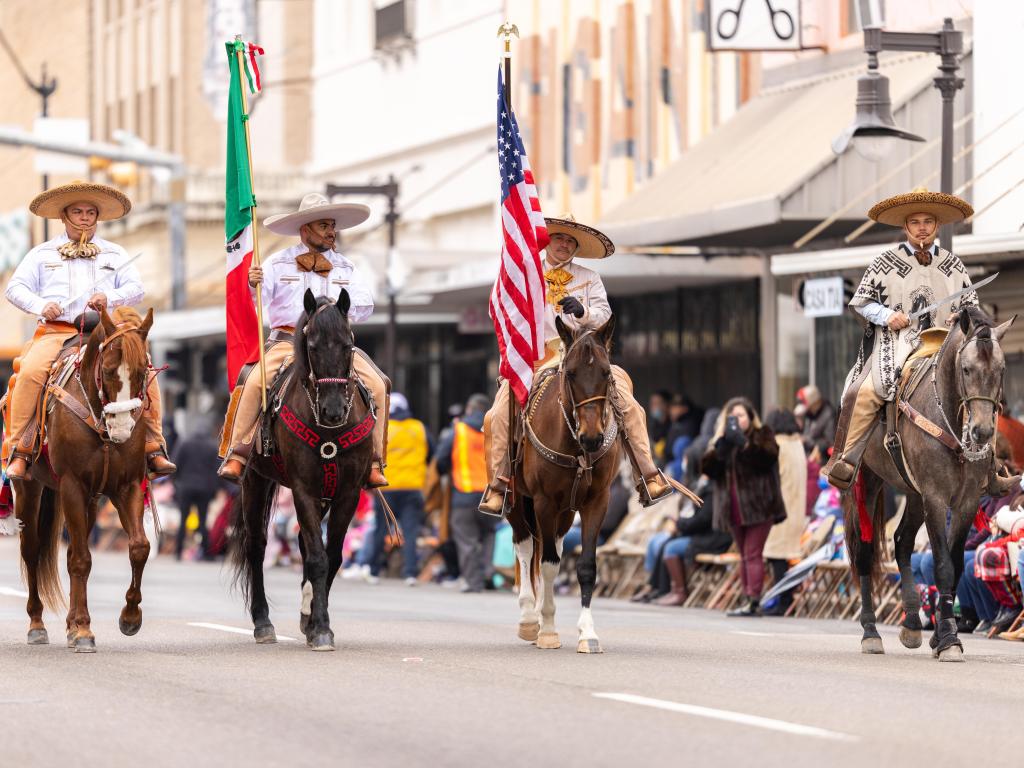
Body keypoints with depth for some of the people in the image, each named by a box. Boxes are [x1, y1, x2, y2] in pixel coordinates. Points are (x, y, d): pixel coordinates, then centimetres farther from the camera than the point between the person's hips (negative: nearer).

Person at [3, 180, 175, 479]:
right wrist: (41, 305, -8)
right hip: (56, 332, -1)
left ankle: (154, 449, -15)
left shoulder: (115, 254, 22)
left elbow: (136, 288, 12)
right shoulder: (42, 254, 19)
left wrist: (110, 297, -10)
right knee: (31, 372, -32)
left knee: (145, 372, -23)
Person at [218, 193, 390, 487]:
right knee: (254, 380, -29)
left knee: (377, 385, -17)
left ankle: (372, 463, -9)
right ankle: (236, 455, -22)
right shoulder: (278, 263, 7)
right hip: (287, 339, -2)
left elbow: (365, 306, 7)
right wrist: (254, 285, -26)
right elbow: (258, 303, -4)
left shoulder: (346, 268, 15)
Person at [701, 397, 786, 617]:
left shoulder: (762, 435, 4)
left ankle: (753, 602, -15)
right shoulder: (722, 440, 17)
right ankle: (749, 601, 11)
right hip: (735, 510, 5)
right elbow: (707, 467, 4)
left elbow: (769, 457, -15)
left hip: (758, 507, -5)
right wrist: (719, 448, -13)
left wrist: (745, 444, -25)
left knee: (753, 555, -11)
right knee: (744, 557, 8)